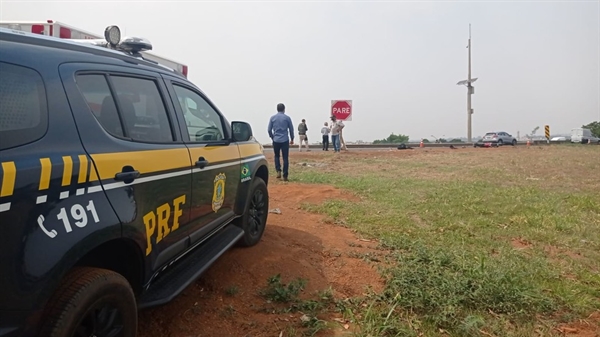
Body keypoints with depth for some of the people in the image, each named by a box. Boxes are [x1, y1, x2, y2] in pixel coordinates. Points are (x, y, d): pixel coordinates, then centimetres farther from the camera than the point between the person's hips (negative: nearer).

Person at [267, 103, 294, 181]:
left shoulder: (272, 118, 4)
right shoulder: (287, 118, 1)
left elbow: (269, 130, 4)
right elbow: (291, 129, 4)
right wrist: (292, 139, 17)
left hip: (276, 140, 1)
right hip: (285, 140, -1)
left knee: (277, 156, 18)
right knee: (285, 158, 2)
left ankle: (278, 171, 1)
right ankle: (285, 176, 2)